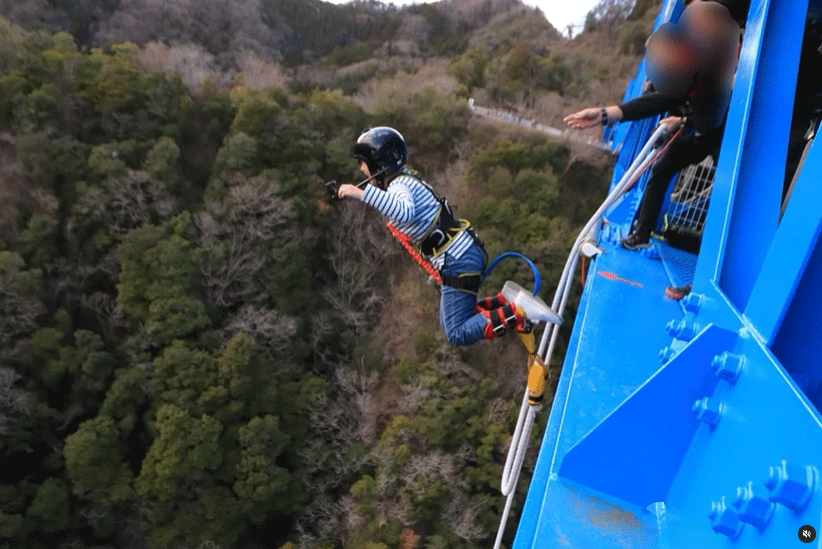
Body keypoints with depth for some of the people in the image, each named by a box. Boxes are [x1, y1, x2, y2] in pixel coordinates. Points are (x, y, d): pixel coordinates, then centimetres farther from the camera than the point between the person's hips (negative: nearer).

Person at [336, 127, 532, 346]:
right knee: (450, 323, 20)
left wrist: (363, 193, -38)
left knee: (458, 334, -7)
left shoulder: (399, 185, -14)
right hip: (465, 253, 10)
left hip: (458, 260, -10)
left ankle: (518, 312, -8)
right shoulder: (406, 180, 14)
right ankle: (505, 302, 13)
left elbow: (406, 213, -39)